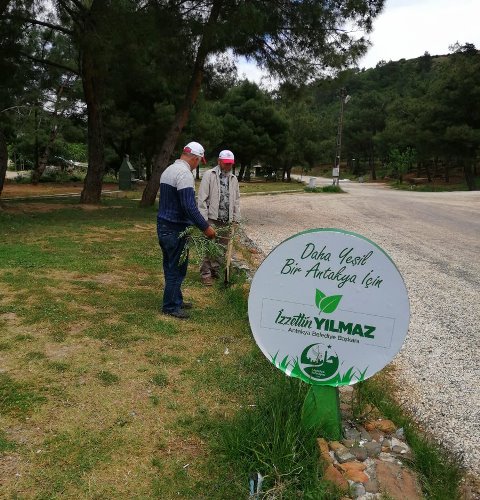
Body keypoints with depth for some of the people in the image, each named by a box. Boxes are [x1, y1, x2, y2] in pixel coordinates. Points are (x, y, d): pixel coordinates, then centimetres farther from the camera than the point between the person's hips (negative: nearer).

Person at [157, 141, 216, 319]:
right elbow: (189, 207, -26)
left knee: (170, 266, 17)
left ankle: (176, 300, 29)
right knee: (177, 268, 0)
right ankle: (171, 306, 10)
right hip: (175, 229, -10)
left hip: (163, 226, 10)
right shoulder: (184, 173, -17)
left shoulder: (168, 170, 14)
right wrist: (205, 227, -20)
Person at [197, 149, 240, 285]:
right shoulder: (209, 175, -3)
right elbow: (202, 198, -8)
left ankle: (216, 271, 25)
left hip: (226, 220, 5)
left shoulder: (233, 179, 13)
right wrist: (204, 218, -13)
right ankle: (206, 273, 9)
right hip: (212, 218, -5)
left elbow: (236, 200, 17)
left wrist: (236, 218, 11)